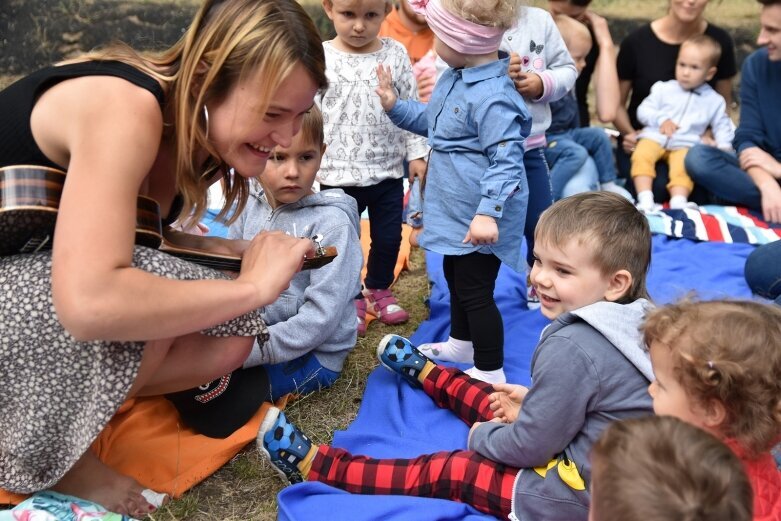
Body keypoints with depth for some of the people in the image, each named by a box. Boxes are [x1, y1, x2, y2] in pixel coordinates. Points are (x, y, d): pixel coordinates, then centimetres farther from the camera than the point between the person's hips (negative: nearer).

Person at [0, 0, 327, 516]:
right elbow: (89, 303, -44)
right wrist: (253, 286, -33)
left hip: (44, 273, 8)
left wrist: (245, 251, -9)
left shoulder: (186, 116, -6)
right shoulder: (125, 107, -32)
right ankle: (47, 453, -6)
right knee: (151, 297, -31)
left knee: (230, 340, -4)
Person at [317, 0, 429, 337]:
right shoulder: (321, 58, -8)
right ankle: (352, 299, 32)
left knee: (389, 238, 15)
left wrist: (417, 153, 2)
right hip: (338, 174, -2)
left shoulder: (396, 55, -2)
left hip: (388, 172, 2)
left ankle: (379, 290, 40)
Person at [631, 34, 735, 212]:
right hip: (655, 137, 0)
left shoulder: (714, 101, 12)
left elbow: (722, 125, 16)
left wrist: (724, 145, -3)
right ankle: (645, 200, -36)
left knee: (682, 166, -32)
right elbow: (643, 110, 6)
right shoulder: (663, 89, 10)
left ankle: (678, 202, -40)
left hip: (685, 145, 0)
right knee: (641, 156, -30)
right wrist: (661, 119, -12)